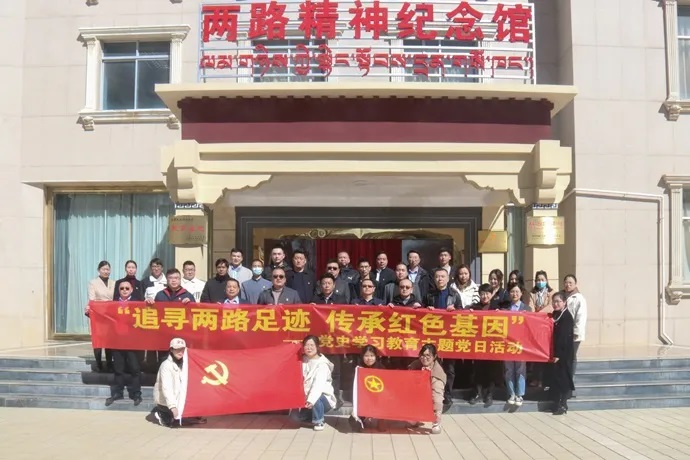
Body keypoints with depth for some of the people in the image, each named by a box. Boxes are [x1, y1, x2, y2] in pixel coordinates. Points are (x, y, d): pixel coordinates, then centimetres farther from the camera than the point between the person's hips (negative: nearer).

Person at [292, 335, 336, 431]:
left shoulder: (322, 364, -18)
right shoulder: (303, 360, 3)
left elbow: (318, 384, -33)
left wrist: (311, 400, -46)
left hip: (323, 398, -5)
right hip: (306, 397, 6)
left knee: (315, 399, -37)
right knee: (296, 415, -14)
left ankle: (319, 422, -10)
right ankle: (318, 416, 13)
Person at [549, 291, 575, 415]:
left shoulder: (567, 317, -14)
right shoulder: (555, 315, 10)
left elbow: (564, 337, -18)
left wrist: (558, 354, -19)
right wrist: (554, 353, 10)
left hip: (565, 352, -8)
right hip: (557, 351, 8)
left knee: (562, 377, -2)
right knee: (555, 377, 10)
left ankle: (562, 405, 5)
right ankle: (557, 404, 17)